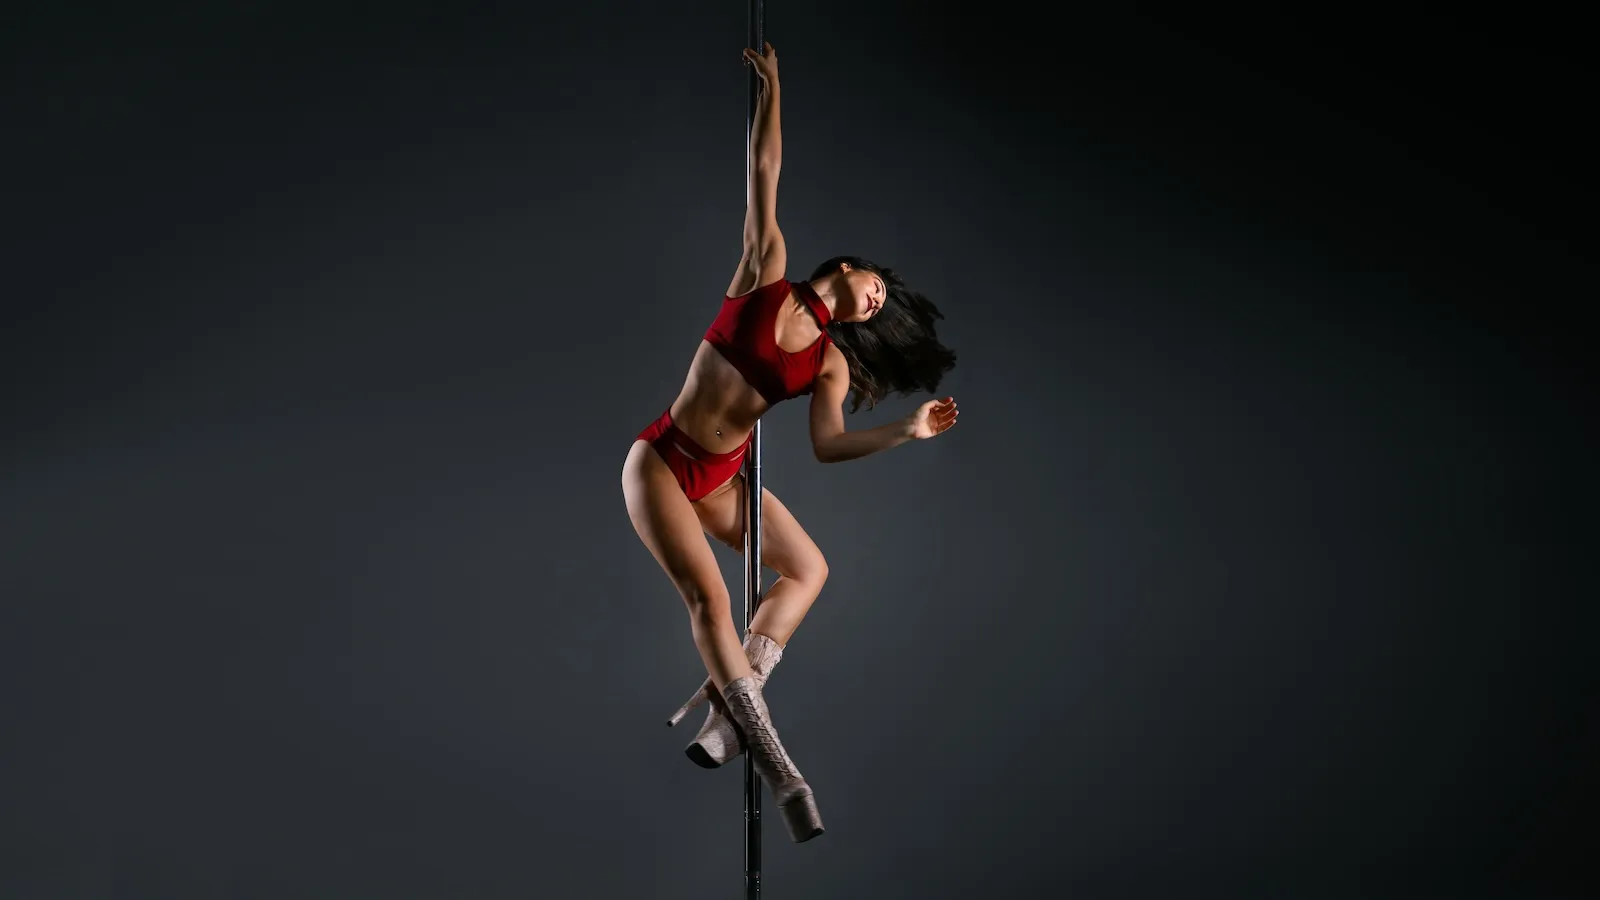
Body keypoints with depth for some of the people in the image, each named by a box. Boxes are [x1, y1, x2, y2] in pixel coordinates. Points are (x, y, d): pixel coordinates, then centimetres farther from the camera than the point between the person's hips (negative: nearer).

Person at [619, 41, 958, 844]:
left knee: (808, 567, 5)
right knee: (709, 598, -15)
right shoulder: (767, 272, -3)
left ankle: (731, 706, -1)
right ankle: (777, 768, -20)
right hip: (660, 460, -6)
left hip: (723, 477, 6)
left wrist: (909, 430, -17)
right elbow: (764, 176, -2)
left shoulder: (831, 361, 5)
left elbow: (829, 445, -8)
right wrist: (770, 89, 0)